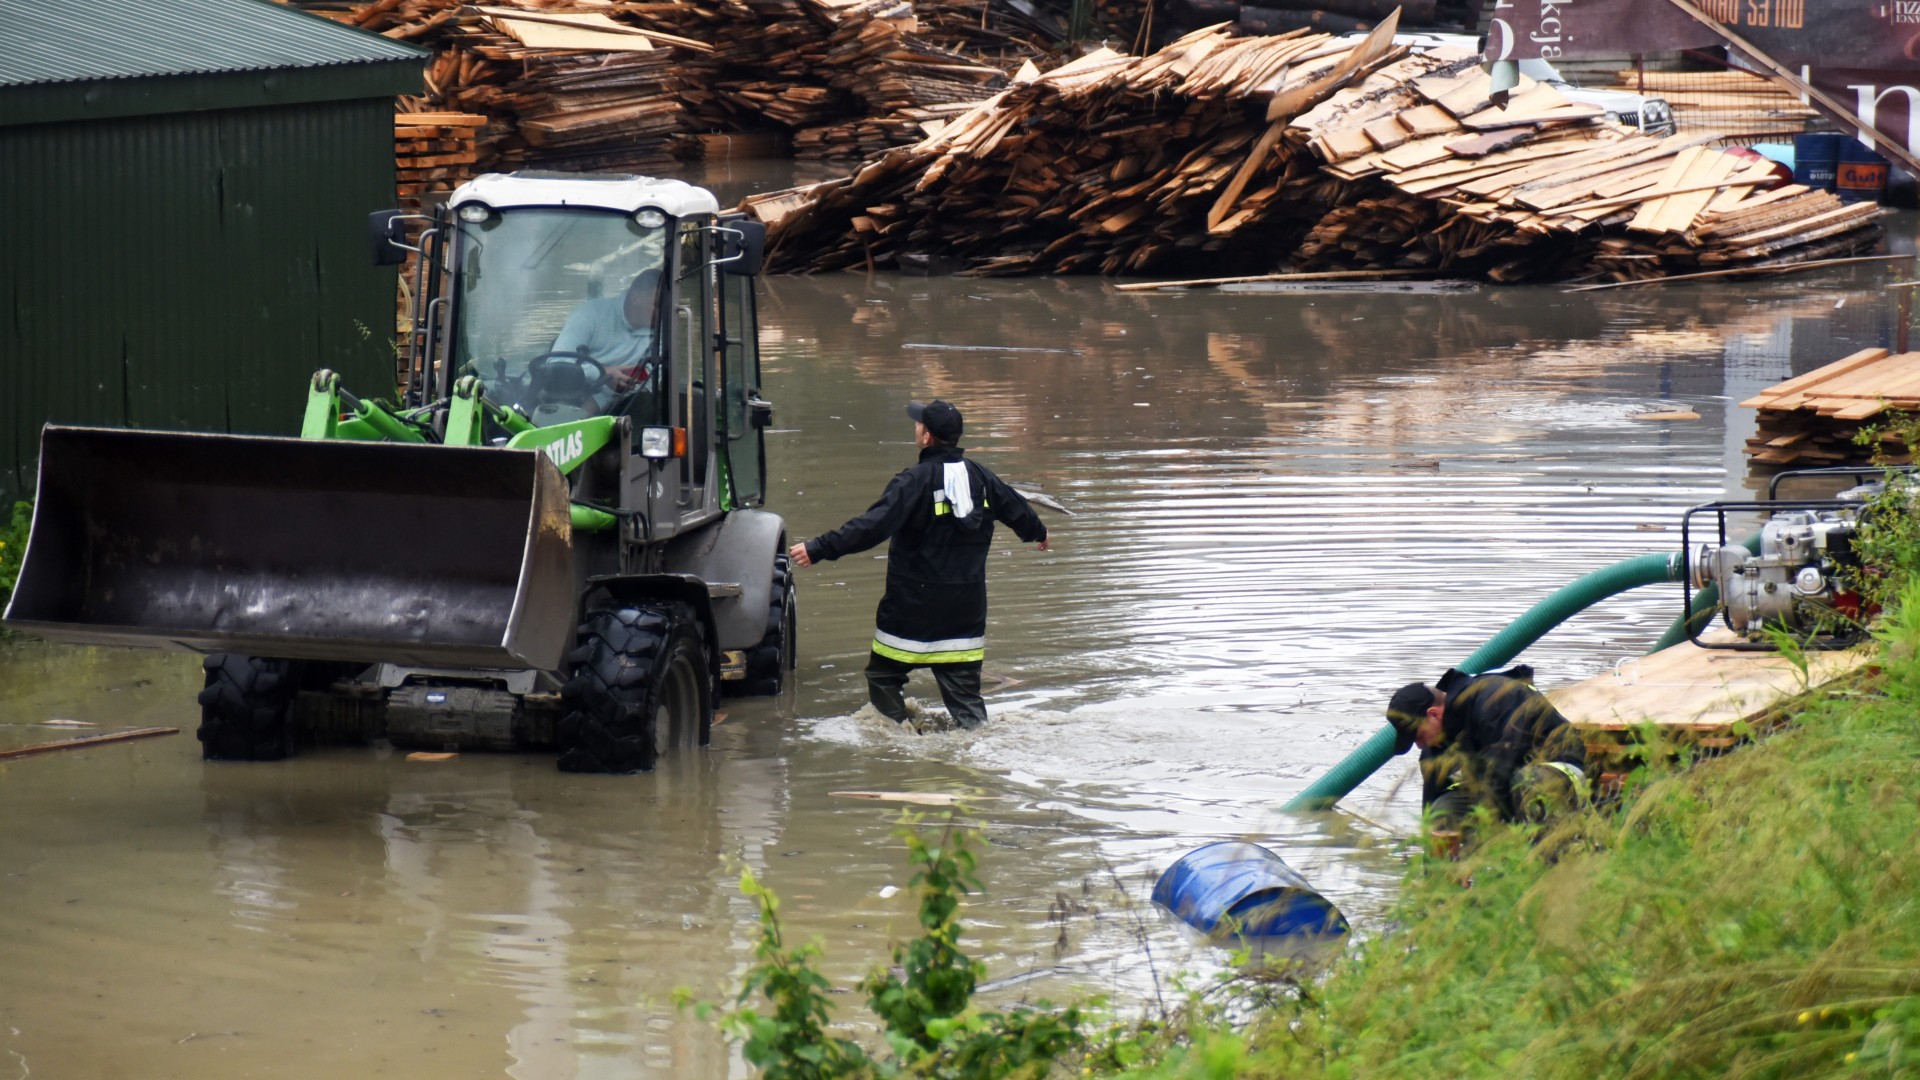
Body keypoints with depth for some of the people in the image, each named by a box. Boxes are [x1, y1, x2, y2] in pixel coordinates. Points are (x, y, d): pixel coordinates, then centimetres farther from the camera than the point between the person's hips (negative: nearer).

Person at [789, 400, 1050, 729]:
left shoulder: (915, 481, -17)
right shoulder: (979, 476, 5)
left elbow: (872, 527, -27)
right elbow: (1016, 509, 22)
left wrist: (819, 549, -28)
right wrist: (1039, 533, 45)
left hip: (915, 602, -6)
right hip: (967, 602, 6)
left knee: (883, 676, 7)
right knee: (963, 685, 10)